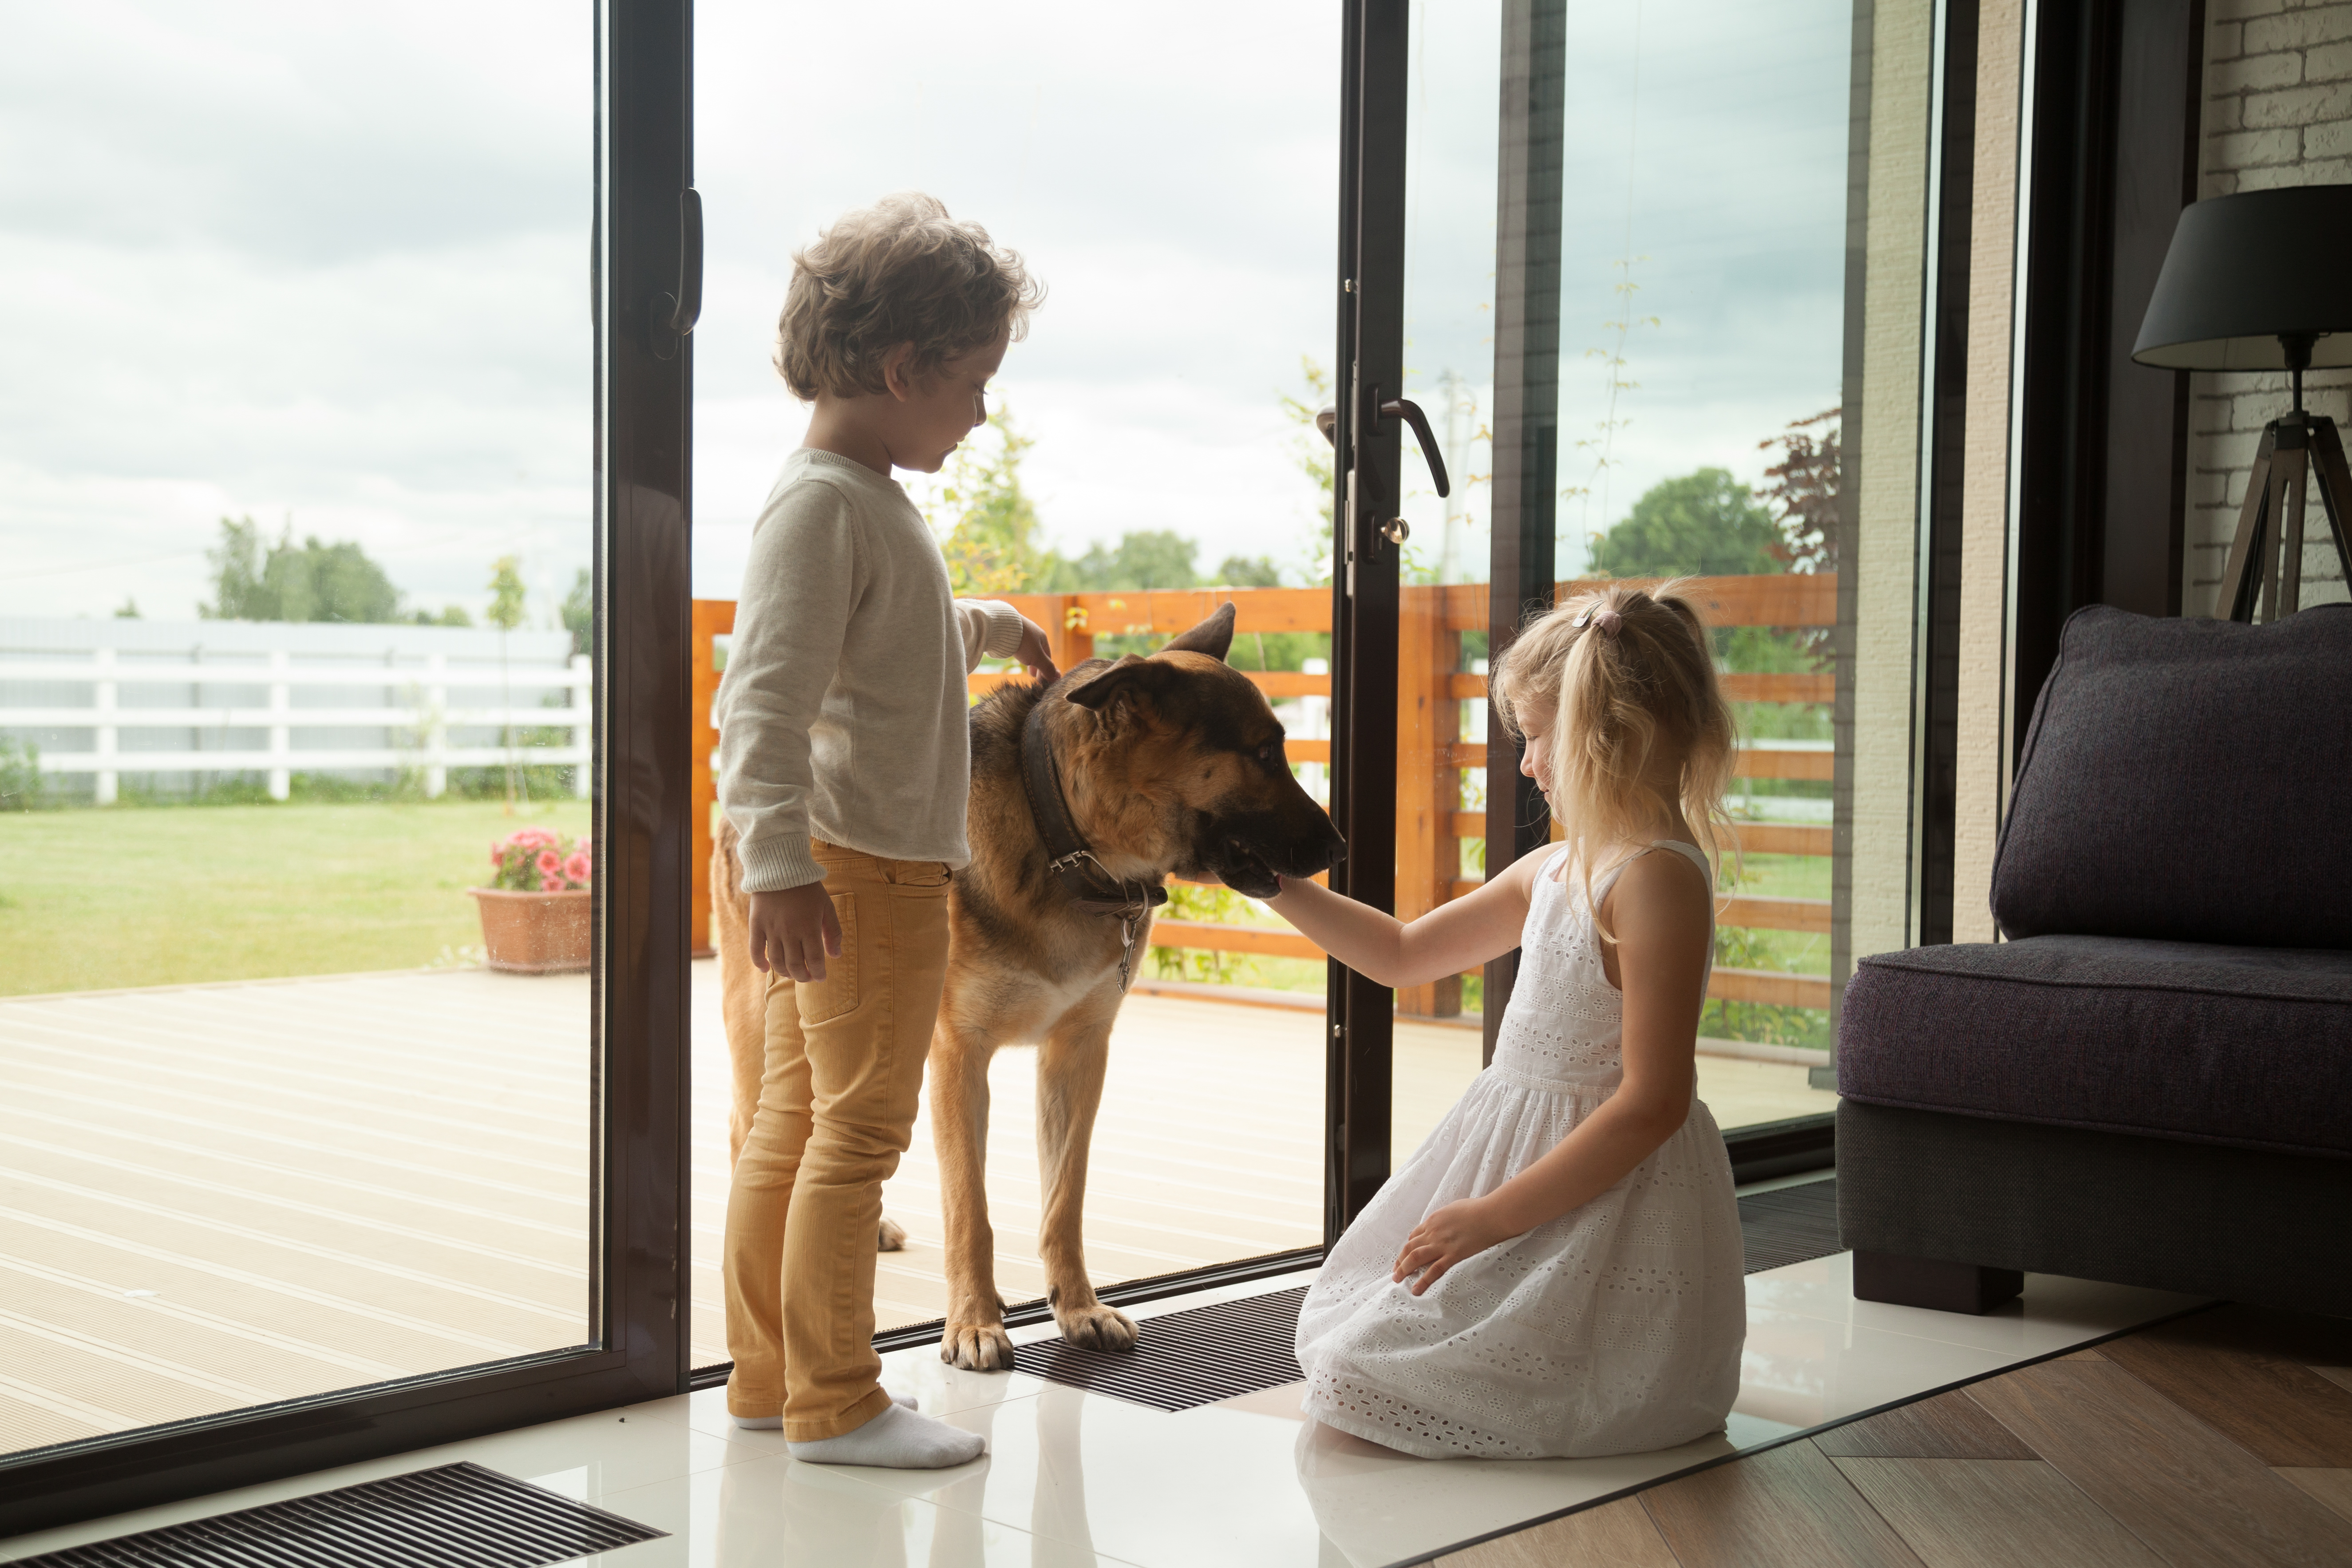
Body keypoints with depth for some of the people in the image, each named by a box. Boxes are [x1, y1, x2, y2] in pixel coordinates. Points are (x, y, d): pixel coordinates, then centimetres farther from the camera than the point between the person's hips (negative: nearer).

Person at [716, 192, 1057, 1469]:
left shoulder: (873, 501, 17)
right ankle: (834, 1403, 7)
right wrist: (779, 863, -32)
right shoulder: (820, 504, -16)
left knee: (796, 1117, 14)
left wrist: (1004, 629, 54)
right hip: (856, 865, -10)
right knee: (859, 1129, -3)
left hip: (886, 860, 10)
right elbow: (768, 698, -25)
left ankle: (765, 1376, 24)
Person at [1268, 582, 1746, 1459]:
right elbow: (1403, 955, 21)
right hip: (1513, 1148, 10)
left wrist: (1498, 1214, -21)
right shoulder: (1554, 871, 9)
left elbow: (1653, 1101, -24)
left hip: (1606, 1203, -10)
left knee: (1368, 1382, -14)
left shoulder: (1659, 877, -20)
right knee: (1338, 1328, 13)